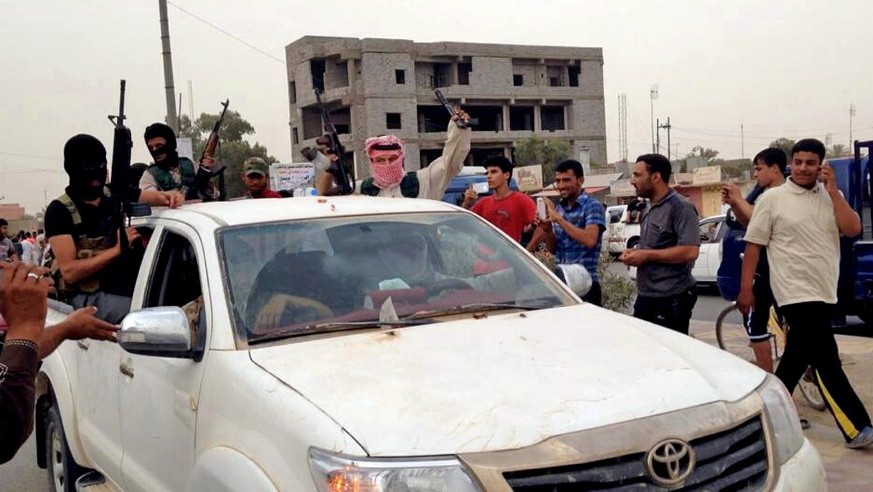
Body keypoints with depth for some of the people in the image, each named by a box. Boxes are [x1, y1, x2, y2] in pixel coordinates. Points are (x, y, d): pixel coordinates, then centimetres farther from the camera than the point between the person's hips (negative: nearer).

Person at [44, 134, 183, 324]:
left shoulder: (116, 195, 14)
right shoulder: (61, 210, -2)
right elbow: (69, 271, -11)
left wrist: (170, 196, -12)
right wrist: (117, 249, -15)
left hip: (126, 289, 6)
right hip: (88, 296, -6)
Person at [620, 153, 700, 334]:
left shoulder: (680, 207, -13)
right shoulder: (649, 209, 17)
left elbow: (690, 251, -23)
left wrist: (646, 255, -19)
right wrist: (634, 252, 8)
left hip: (671, 300, -9)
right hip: (646, 297, 9)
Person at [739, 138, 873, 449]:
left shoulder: (830, 197, 9)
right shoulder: (772, 199, -4)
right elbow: (753, 245, -4)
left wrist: (833, 190, -8)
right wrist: (745, 289, -7)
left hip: (824, 292, 6)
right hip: (796, 292, -6)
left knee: (799, 355, 15)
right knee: (826, 361, -7)